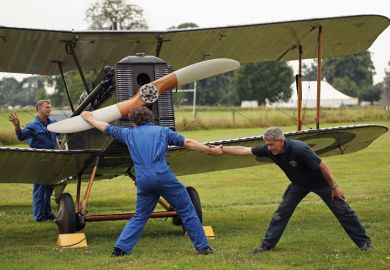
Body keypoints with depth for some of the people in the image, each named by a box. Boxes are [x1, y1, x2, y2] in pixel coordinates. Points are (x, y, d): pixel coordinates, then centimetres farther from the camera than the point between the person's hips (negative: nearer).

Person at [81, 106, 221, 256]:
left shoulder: (129, 133, 21)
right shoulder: (162, 131, 16)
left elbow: (107, 128, 33)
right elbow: (187, 143, 11)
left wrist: (89, 118, 50)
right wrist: (211, 150, 16)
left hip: (143, 181, 3)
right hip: (163, 176, -3)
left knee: (140, 216, 18)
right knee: (187, 211, 4)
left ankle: (120, 248, 10)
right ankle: (202, 247, 2)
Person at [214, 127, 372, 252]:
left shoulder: (299, 149, -39)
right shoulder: (269, 150, -21)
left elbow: (322, 166, -29)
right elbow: (244, 150, -12)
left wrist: (334, 187, -22)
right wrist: (222, 149, -18)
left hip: (320, 182, -5)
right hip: (299, 183, 6)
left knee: (342, 211, 0)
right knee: (282, 211, -2)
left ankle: (364, 242, 9)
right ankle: (267, 244, 4)